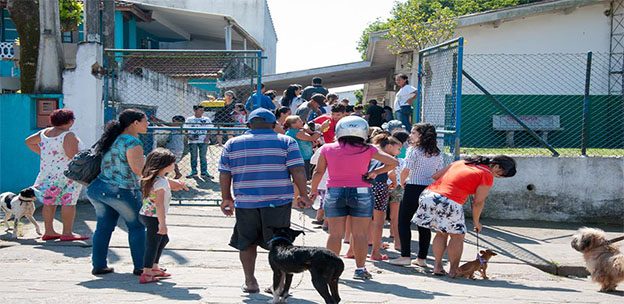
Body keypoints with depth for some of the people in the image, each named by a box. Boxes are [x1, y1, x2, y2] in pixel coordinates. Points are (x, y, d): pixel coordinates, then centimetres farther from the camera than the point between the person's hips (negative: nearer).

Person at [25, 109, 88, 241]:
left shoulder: (45, 132, 8)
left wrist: (42, 153, 16)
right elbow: (72, 156, -24)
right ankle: (67, 233, -2)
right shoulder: (68, 136, -16)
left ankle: (49, 231, 17)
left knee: (50, 201, 12)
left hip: (47, 172, 8)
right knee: (68, 202, -3)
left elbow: (29, 141, 20)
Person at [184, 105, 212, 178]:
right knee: (193, 156, 4)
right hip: (193, 141, 0)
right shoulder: (189, 119, 6)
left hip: (203, 141, 0)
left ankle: (204, 172, 5)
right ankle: (193, 171, 14)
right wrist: (189, 136, -11)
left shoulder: (206, 119, 9)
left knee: (203, 156, 1)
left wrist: (207, 137, -6)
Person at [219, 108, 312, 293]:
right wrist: (304, 195, 2)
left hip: (245, 202, 2)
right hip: (278, 202, -1)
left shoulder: (232, 144, 9)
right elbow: (298, 171, -5)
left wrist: (226, 198, 17)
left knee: (247, 243, 15)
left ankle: (250, 282, 19)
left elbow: (224, 174, 8)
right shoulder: (286, 142, 2)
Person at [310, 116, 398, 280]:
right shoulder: (367, 150, -3)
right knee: (360, 234, 5)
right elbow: (393, 162, -2)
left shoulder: (327, 149, -1)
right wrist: (376, 172, 8)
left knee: (335, 234, 7)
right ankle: (360, 269, 8)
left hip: (335, 193, 1)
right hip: (360, 193, -1)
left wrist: (313, 191, 16)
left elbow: (318, 172, 4)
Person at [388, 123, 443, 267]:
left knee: (404, 222, 4)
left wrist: (402, 183, 1)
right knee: (424, 224, 10)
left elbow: (406, 170, -15)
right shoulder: (437, 153, 9)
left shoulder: (413, 150, -9)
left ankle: (405, 256, 0)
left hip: (413, 189, -6)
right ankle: (422, 258, 12)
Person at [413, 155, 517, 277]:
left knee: (441, 233, 22)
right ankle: (453, 271, 15)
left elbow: (435, 175, 21)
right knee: (457, 236, 11)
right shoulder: (487, 175, 1)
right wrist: (476, 222, 15)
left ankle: (437, 267, 22)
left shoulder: (461, 162, 21)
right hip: (449, 202, -7)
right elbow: (478, 202, 1)